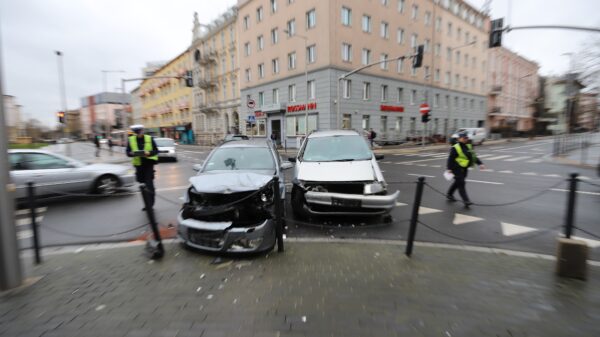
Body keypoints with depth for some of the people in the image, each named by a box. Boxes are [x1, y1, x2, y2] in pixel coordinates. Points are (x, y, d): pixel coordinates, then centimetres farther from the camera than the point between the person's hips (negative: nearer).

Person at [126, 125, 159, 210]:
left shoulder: (149, 138, -1)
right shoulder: (131, 139, 5)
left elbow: (156, 150, -1)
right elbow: (127, 152, 7)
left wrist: (149, 153, -20)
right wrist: (131, 153, -16)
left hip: (148, 163, -3)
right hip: (138, 164, 4)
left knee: (149, 183, -9)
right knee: (142, 183, 10)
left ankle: (150, 203, -2)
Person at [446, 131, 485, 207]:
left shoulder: (469, 146, 11)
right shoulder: (455, 148, -13)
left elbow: (474, 156, 14)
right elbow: (451, 158, -15)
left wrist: (480, 163, 3)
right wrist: (449, 168, -21)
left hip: (464, 168, 8)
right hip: (457, 168, -8)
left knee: (458, 182, 18)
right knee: (461, 183, -10)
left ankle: (449, 194, 35)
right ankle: (466, 200, -9)